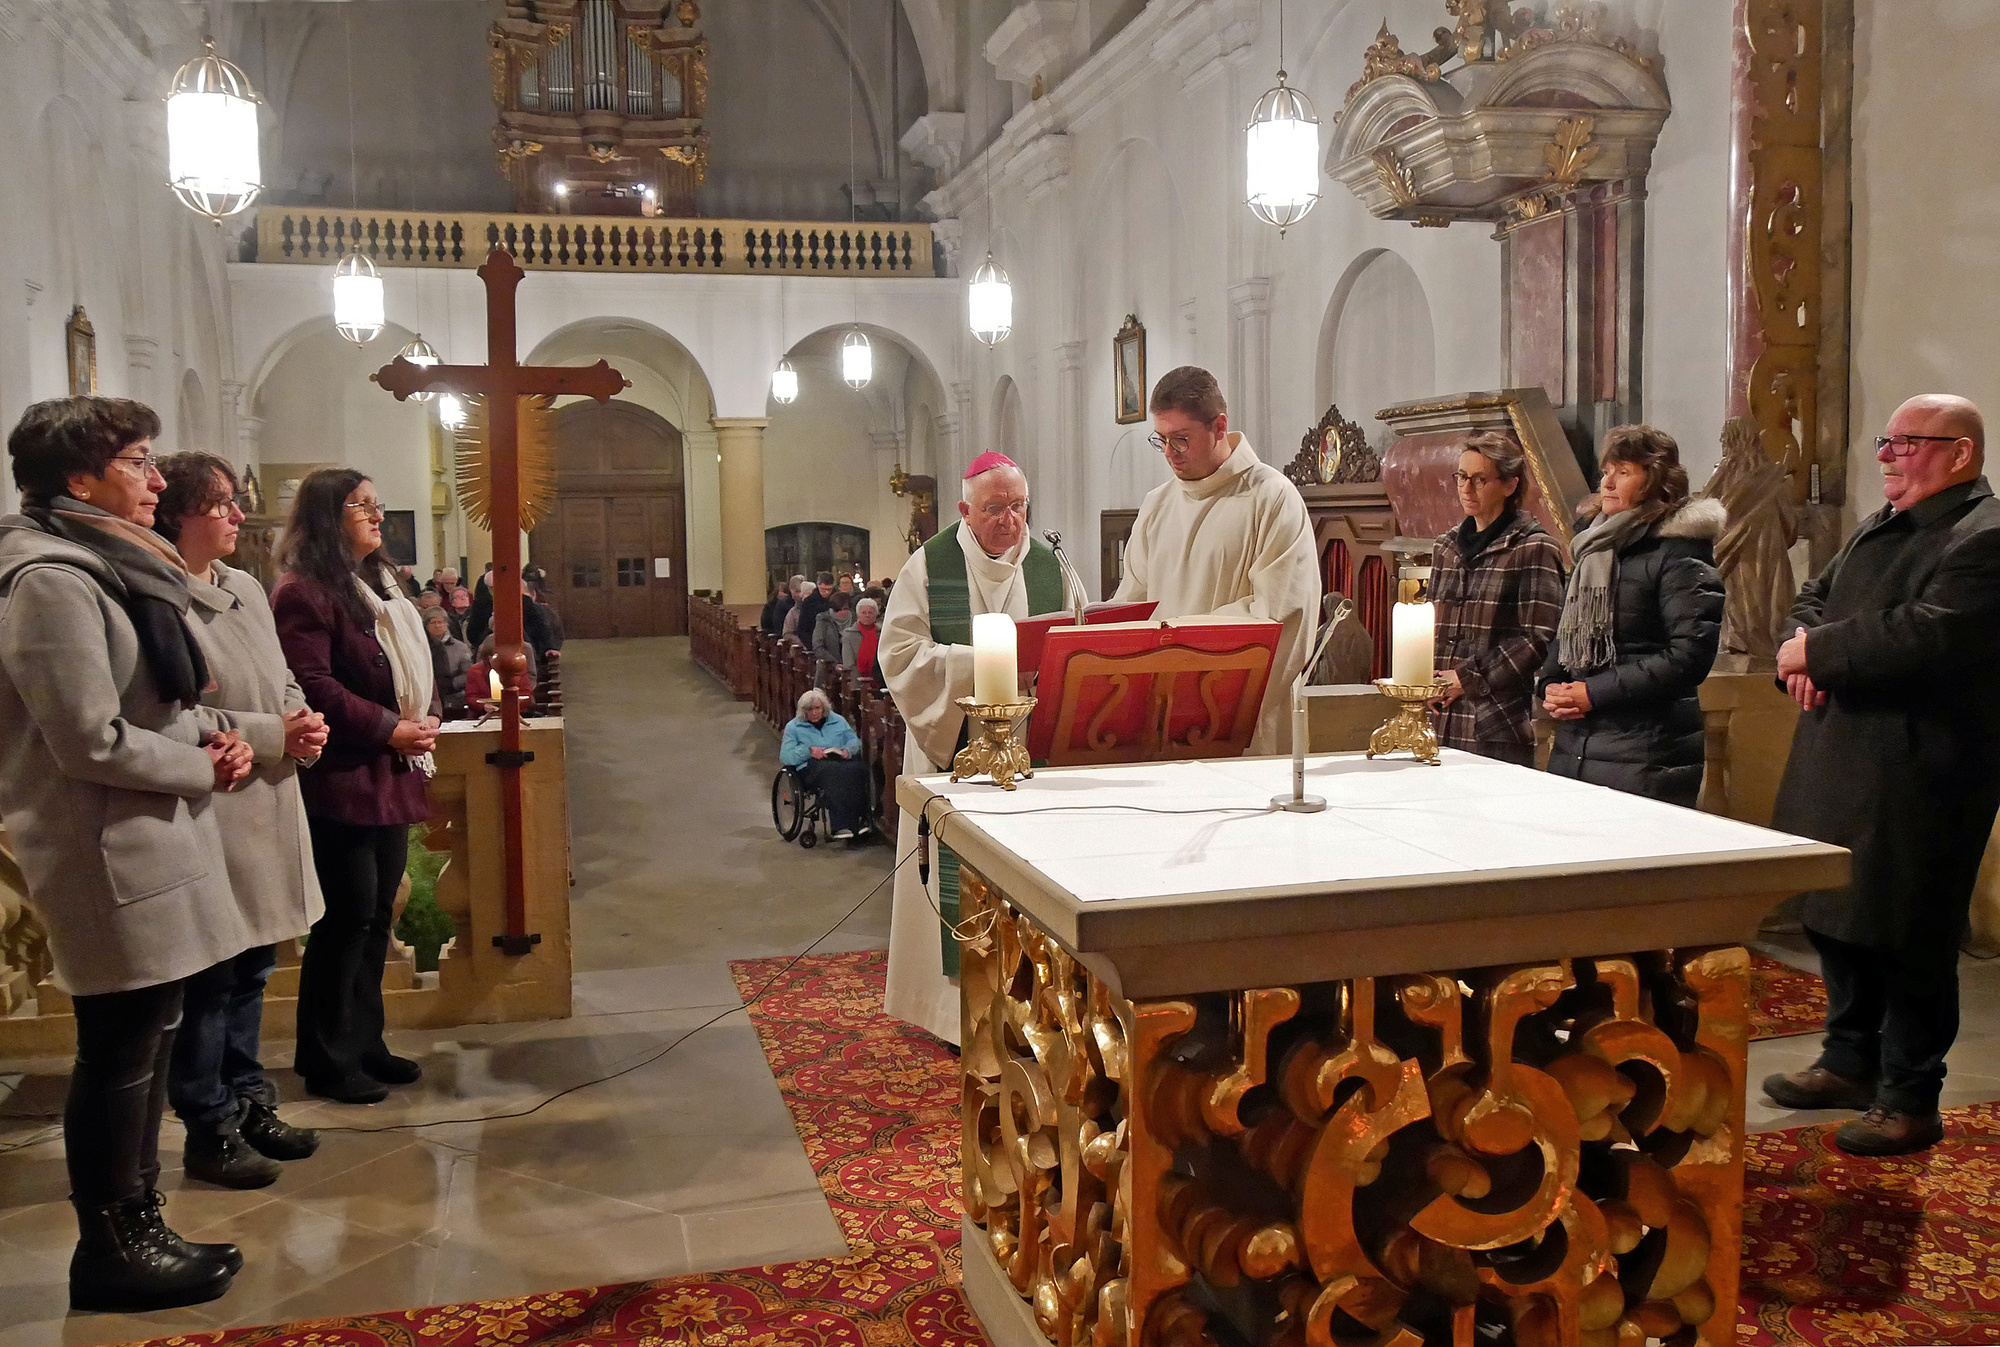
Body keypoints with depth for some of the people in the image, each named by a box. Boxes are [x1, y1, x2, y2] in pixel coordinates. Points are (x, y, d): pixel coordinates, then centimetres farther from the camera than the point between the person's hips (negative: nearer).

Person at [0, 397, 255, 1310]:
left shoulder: (114, 567, 15)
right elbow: (92, 742, -22)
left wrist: (211, 734, 6)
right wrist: (202, 765, -10)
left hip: (153, 842, 10)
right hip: (112, 856, -10)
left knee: (146, 1046, 17)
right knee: (119, 1056, 1)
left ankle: (138, 1228, 29)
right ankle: (109, 1252, 16)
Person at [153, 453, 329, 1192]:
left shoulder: (246, 589, 11)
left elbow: (283, 680, 19)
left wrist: (304, 720, -2)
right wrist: (273, 736, -18)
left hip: (267, 804, 8)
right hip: (208, 813, -8)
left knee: (252, 967, 17)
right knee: (209, 978, 2)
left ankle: (248, 1103, 31)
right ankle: (208, 1130, 17)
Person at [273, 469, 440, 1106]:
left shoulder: (380, 586, 17)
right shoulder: (304, 593, -12)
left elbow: (418, 666, 20)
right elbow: (313, 687, -21)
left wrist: (427, 719, 2)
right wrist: (389, 729, -18)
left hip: (392, 779, 9)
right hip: (342, 783, -9)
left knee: (377, 916, 14)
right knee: (346, 920, -3)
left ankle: (365, 1044, 25)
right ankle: (328, 1061, 9)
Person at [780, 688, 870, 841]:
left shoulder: (838, 720, 25)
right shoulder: (793, 727, 16)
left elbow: (855, 741, 22)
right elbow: (785, 756, 5)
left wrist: (848, 750, -2)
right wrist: (809, 751, -10)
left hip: (841, 761, 3)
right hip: (811, 766, -3)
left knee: (859, 769, -35)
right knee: (833, 773, -40)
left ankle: (860, 819, -38)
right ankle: (842, 826, -47)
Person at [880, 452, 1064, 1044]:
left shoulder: (1050, 566, 7)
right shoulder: (929, 566, 0)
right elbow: (899, 651, -7)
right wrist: (976, 661, -18)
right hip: (955, 744, -2)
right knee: (960, 873, 0)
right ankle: (959, 1004, 9)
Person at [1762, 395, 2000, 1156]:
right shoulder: (1880, 528, 17)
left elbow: (1927, 636, -27)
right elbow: (1815, 599, 20)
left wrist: (1819, 650, -15)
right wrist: (1805, 654, -3)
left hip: (1916, 782, -9)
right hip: (1843, 766, 10)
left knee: (1907, 940, 0)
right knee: (1835, 918, 18)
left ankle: (1910, 1100, 14)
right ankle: (1850, 1063, 35)